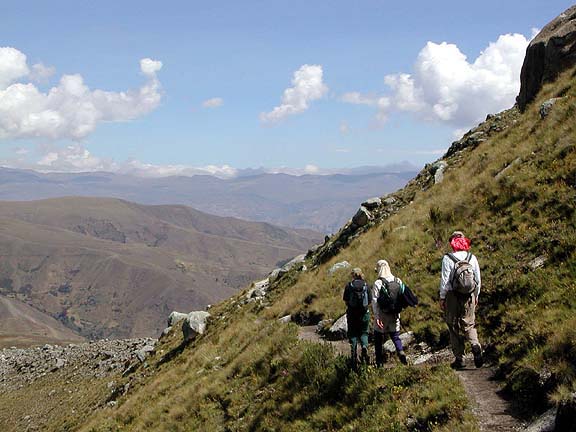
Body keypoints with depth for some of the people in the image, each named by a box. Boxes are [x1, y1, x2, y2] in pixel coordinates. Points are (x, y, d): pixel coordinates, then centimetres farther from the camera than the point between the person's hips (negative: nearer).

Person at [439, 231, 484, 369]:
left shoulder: (447, 259, -10)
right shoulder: (472, 258, 2)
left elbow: (444, 280, -10)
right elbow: (478, 280, 7)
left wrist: (442, 297, 0)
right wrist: (476, 295, 18)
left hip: (452, 296, -3)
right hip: (469, 296, 3)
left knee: (454, 328, 7)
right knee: (469, 324, 15)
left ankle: (459, 359, 8)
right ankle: (476, 347, -10)